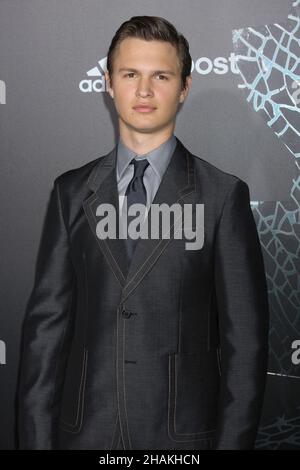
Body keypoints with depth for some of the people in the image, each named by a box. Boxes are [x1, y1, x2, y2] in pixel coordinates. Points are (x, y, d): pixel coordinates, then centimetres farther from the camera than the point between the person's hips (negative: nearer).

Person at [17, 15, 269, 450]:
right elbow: (46, 321, 2)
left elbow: (245, 337, -4)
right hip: (83, 432, 2)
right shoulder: (71, 191, 3)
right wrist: (36, 438, -1)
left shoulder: (223, 195, -5)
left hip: (181, 434, -2)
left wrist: (233, 441, -7)